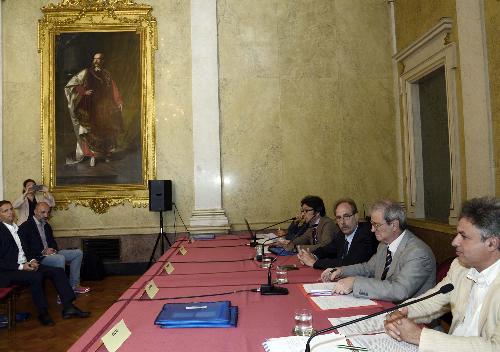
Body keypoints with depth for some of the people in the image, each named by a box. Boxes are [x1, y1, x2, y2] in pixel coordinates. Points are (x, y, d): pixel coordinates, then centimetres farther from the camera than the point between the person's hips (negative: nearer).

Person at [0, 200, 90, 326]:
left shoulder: (17, 229, 16)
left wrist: (31, 261, -2)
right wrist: (21, 267, -19)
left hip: (25, 265, 8)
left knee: (58, 271, -8)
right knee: (36, 276, -34)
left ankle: (68, 307, -11)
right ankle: (43, 313, -16)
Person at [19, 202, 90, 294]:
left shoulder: (47, 226, 16)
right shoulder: (25, 227, -9)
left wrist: (53, 249, -1)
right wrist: (42, 252, -19)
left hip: (50, 253, 9)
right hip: (37, 257, -9)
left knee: (78, 253, 2)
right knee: (60, 258, -35)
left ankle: (74, 285, 3)